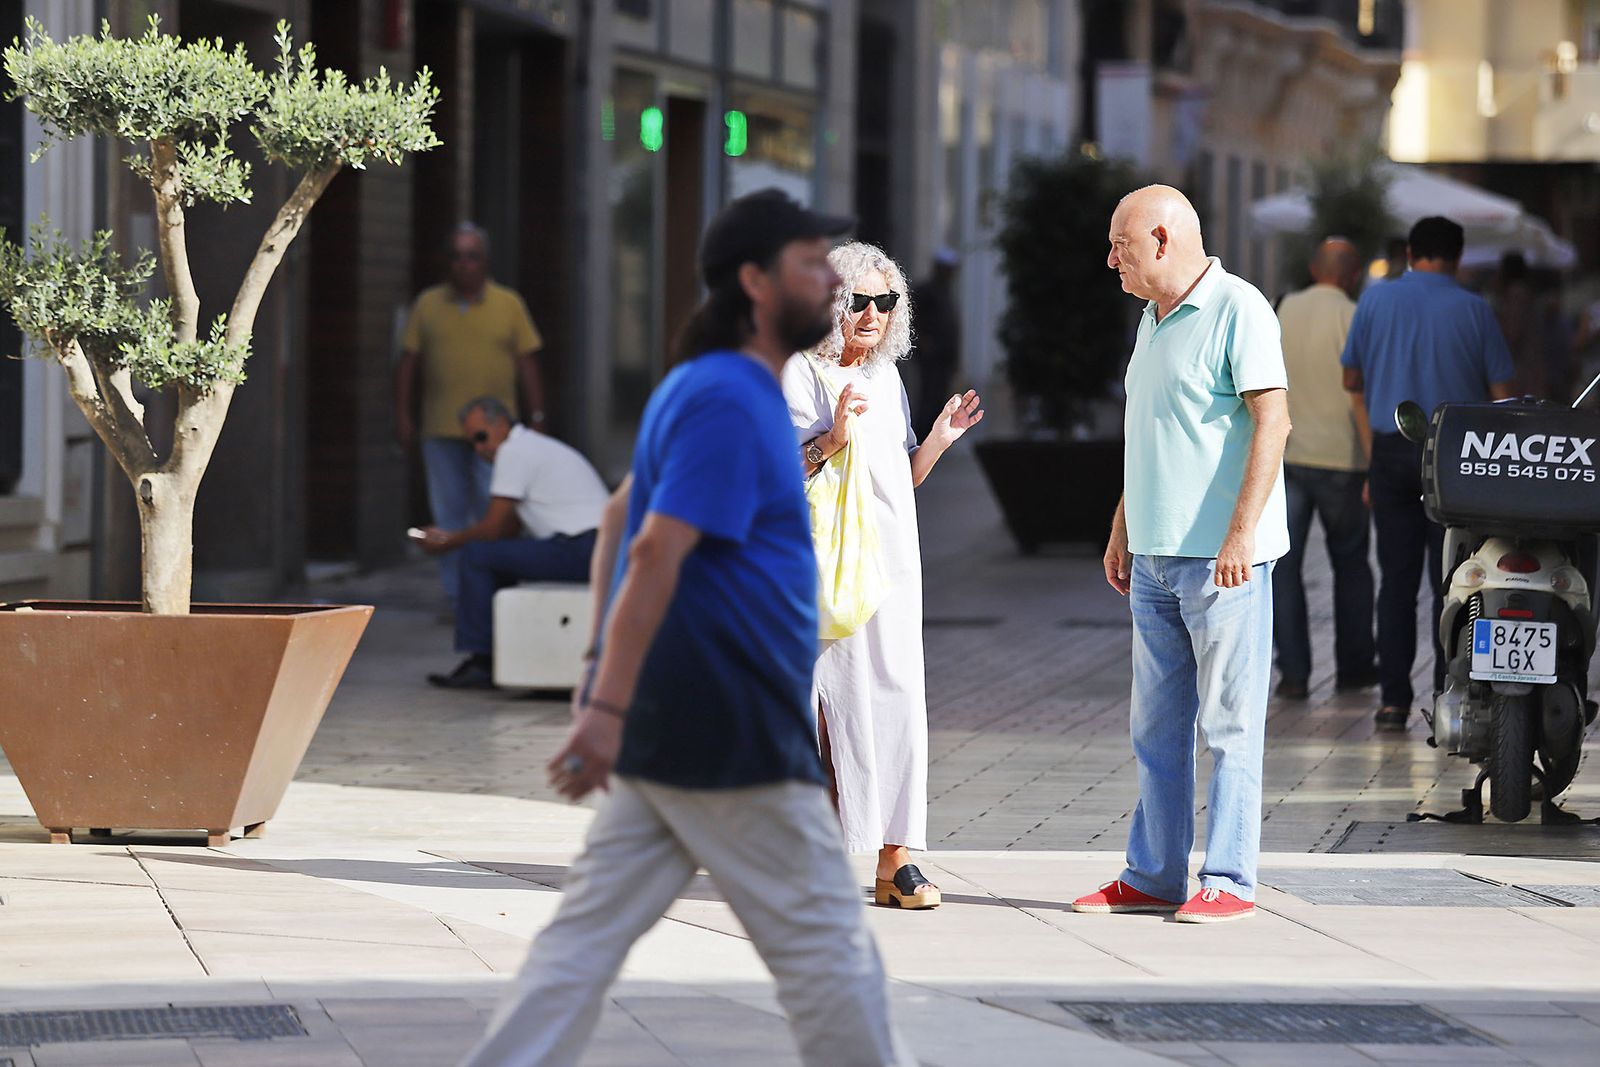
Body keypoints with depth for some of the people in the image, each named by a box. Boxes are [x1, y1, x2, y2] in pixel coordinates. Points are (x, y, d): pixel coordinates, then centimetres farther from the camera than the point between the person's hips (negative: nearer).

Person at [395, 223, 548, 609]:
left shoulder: (509, 305, 7)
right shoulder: (428, 304, 11)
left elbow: (527, 365, 7)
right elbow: (408, 363, 11)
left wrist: (536, 419, 2)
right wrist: (402, 415, 3)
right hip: (440, 432, 2)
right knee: (448, 513, 2)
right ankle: (456, 595, 6)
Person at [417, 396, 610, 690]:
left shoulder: (513, 451, -8)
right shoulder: (532, 446, 24)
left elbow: (493, 528, -8)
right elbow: (510, 528, 24)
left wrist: (447, 543, 7)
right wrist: (449, 536, 21)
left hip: (579, 553, -11)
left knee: (477, 555, -7)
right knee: (497, 551, 25)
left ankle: (481, 663, -4)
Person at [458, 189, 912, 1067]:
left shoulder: (703, 387, 17)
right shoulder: (731, 402, -15)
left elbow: (621, 516, 26)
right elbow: (656, 553, -23)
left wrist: (606, 672, 27)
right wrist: (609, 706, -27)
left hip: (667, 729, 10)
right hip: (730, 733, -10)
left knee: (590, 932, 6)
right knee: (825, 941, 1)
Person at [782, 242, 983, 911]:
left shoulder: (887, 378, 17)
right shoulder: (800, 373, -4)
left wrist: (939, 440, 6)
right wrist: (834, 438, -24)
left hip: (892, 560, 6)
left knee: (898, 699, -1)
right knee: (827, 701, -7)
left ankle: (894, 860, -1)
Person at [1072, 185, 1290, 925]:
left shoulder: (1237, 309, -10)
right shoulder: (1153, 318, 17)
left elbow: (1272, 421, -17)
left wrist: (1241, 532, -22)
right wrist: (1122, 529, 22)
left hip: (1220, 558, -9)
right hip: (1154, 557, 9)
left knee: (1228, 724, -4)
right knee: (1155, 726, 10)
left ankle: (1229, 882, -1)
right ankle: (1152, 877, 16)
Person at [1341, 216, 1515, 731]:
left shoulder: (1376, 300, 1)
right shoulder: (1473, 309, -4)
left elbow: (1352, 381, 11)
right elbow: (1501, 392, -1)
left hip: (1391, 451, 2)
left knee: (1397, 577, 6)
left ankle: (1393, 698, 2)